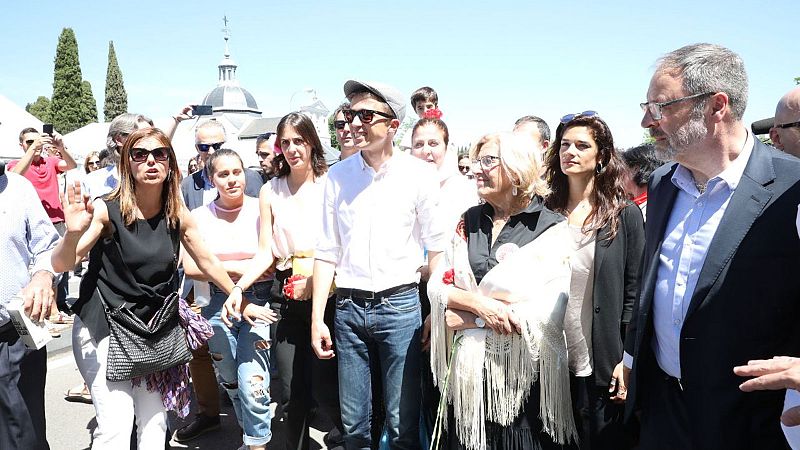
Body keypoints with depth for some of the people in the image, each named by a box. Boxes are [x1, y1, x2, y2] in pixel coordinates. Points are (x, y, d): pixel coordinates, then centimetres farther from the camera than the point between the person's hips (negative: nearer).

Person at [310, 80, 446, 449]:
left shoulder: (419, 175, -4)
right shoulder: (337, 176, 4)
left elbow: (436, 248, 0)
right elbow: (327, 252, 7)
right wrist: (317, 318, 4)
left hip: (399, 305, -2)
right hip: (348, 308, 3)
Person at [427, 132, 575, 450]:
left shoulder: (552, 229, -8)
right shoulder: (469, 221, 7)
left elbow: (549, 314, -17)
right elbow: (438, 284, 4)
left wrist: (465, 317, -14)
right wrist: (478, 303, -16)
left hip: (524, 369, -4)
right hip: (469, 366, 4)